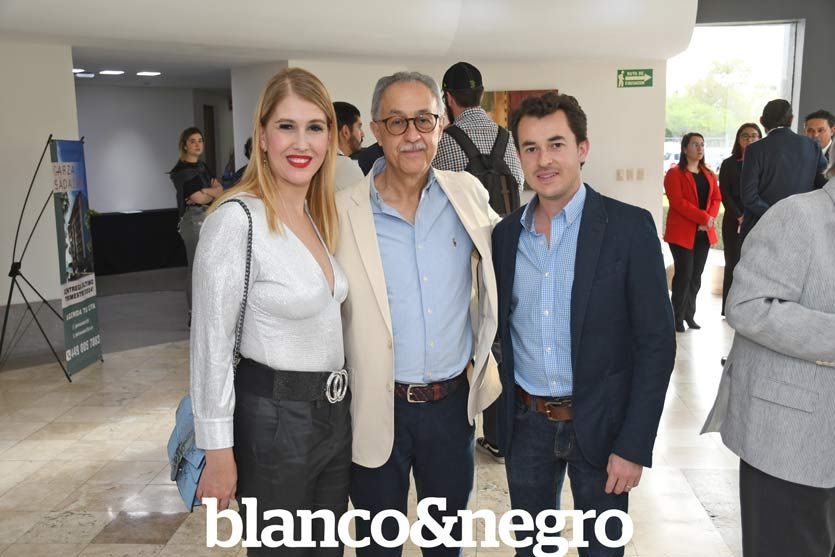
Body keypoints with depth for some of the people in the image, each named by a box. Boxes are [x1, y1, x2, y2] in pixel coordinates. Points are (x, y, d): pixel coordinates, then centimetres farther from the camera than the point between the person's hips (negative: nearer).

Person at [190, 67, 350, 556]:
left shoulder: (321, 216, 6)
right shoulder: (236, 219, -18)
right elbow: (212, 344, -16)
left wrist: (339, 405, 15)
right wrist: (219, 451, -14)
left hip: (334, 411, 8)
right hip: (273, 421, -7)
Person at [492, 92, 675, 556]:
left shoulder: (630, 228, -11)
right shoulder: (506, 234, 2)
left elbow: (656, 342, -12)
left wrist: (634, 446, -14)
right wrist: (506, 405, 3)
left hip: (599, 423, -3)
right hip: (526, 423, 3)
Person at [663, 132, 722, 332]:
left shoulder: (709, 174, 16)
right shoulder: (674, 173, -5)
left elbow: (716, 198, 10)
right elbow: (678, 202, -15)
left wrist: (711, 218, -9)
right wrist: (703, 217, -20)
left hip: (704, 232, 6)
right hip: (682, 232, -6)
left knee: (696, 276, 8)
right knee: (684, 275, -6)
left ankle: (689, 315, 18)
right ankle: (678, 317, 2)